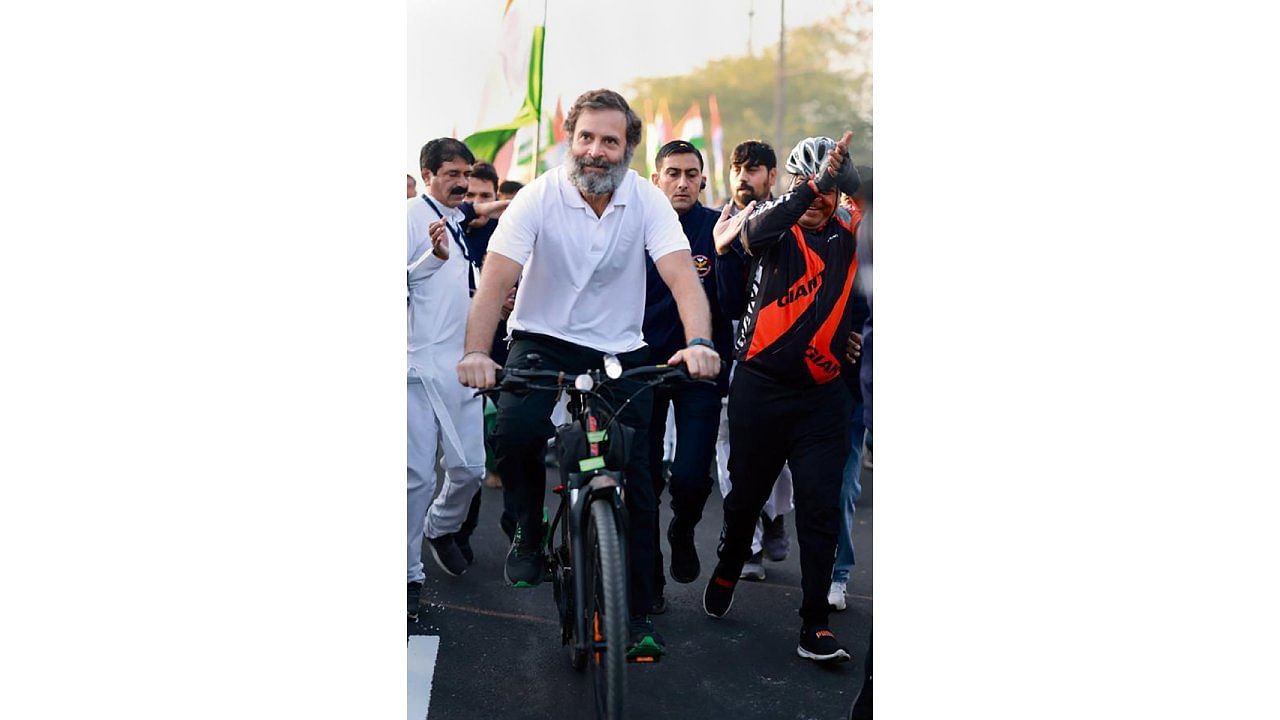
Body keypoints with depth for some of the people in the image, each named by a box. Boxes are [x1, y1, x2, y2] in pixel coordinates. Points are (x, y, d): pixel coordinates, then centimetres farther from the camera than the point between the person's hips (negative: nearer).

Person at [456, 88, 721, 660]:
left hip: (620, 352, 1)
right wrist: (475, 352, -38)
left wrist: (699, 342, -40)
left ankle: (638, 614, 8)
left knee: (636, 481, -4)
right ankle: (530, 530, 2)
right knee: (513, 435, -28)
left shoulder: (646, 200, -8)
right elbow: (496, 278, -21)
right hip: (542, 341, -1)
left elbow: (681, 275, -20)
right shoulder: (539, 197, -12)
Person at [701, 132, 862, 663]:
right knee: (747, 494, 13)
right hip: (760, 389, -2)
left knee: (820, 509, -2)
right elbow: (758, 228, -27)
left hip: (821, 395, 2)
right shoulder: (775, 226, -4)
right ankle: (727, 572, 40)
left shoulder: (848, 237, 7)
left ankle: (815, 625, 5)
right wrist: (816, 182, -38)